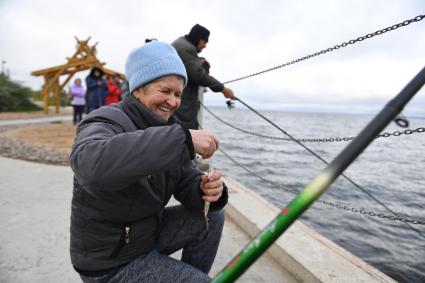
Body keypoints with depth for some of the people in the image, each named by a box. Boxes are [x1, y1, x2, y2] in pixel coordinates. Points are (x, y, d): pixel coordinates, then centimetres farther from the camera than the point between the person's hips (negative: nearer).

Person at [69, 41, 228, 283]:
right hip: (112, 263, -6)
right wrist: (183, 138, -46)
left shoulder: (169, 127, 0)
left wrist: (208, 190, -27)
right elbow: (91, 165, -47)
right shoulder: (106, 122, -22)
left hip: (150, 231, 7)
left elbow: (187, 183, -3)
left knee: (212, 216, -1)